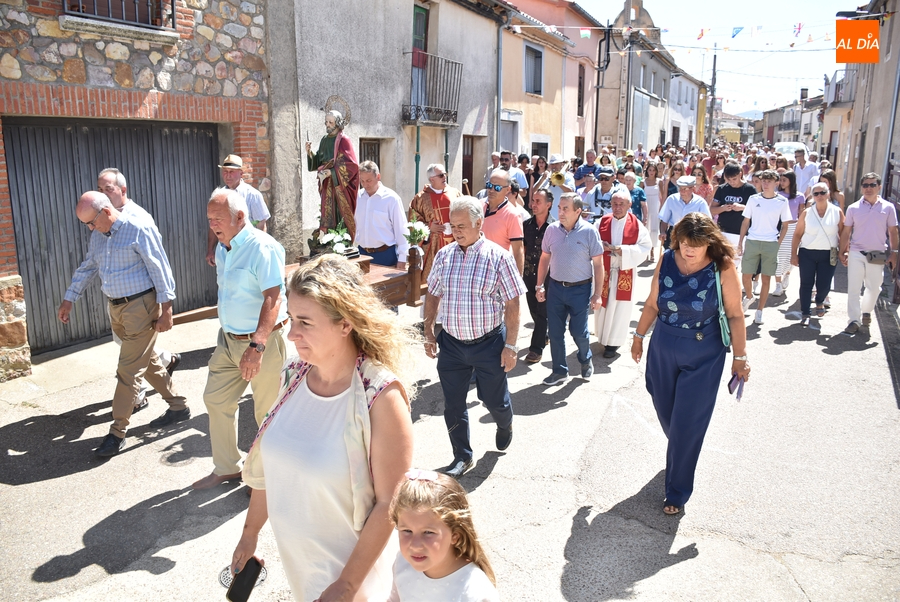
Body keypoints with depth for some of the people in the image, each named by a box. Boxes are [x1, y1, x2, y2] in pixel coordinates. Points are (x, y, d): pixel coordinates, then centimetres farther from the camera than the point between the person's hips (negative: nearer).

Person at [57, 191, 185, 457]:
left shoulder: (139, 229, -13)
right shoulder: (98, 236, 11)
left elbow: (160, 269, -15)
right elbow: (87, 268, 21)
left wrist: (166, 308, -16)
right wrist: (69, 299, 19)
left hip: (141, 305, -8)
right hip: (116, 308, 8)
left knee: (128, 370, -5)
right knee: (148, 362, 16)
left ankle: (117, 432, 3)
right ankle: (178, 407, 30)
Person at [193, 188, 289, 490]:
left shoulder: (263, 248, -20)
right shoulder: (222, 249, 9)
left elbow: (273, 298, -29)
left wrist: (257, 345, -38)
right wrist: (226, 333, 21)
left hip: (262, 342, -9)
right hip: (228, 339, 9)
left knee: (267, 413, 3)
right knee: (216, 400, 14)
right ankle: (226, 468, 32)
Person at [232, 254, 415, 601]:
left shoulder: (380, 397, -26)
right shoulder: (295, 374, -8)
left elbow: (388, 504, -21)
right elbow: (270, 463, 3)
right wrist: (250, 533, 10)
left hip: (350, 562, -5)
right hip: (293, 553, 6)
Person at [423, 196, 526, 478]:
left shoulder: (498, 257, -11)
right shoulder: (444, 255, 0)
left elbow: (512, 304, -10)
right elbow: (433, 295, 11)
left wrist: (511, 346, -12)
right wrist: (428, 333, 8)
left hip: (488, 343, -3)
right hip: (450, 343, 3)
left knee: (494, 400, 13)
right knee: (453, 405, 8)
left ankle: (504, 426, 47)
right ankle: (462, 457, 27)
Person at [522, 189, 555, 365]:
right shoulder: (527, 224, 4)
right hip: (529, 273, 5)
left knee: (542, 311, 1)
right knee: (533, 309, 15)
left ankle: (536, 347, 7)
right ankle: (544, 335, 36)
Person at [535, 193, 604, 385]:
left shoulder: (589, 231, -11)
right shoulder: (552, 229, -2)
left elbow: (598, 264, -7)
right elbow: (545, 259, 8)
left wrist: (597, 294, -9)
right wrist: (540, 286, 6)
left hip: (580, 289, -3)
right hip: (555, 287, 3)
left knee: (579, 332, 6)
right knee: (555, 332, 8)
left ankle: (586, 360, 36)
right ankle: (560, 371, 24)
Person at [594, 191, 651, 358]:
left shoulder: (637, 225, -6)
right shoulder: (602, 222, 1)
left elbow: (644, 248, -13)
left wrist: (620, 250, -21)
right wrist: (601, 247, -20)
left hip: (624, 274, -2)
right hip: (604, 271, 2)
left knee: (619, 308, 4)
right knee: (603, 305, 11)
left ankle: (613, 342, 16)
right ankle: (603, 337, 30)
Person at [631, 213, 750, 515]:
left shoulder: (723, 268, -16)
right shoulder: (667, 260, -7)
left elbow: (735, 315, -10)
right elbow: (653, 303, 4)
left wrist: (740, 357, -9)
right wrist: (639, 336, 10)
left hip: (703, 356, -3)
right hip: (663, 348, 4)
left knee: (687, 424, 0)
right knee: (664, 411, 18)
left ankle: (677, 492, 17)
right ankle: (679, 453, 52)